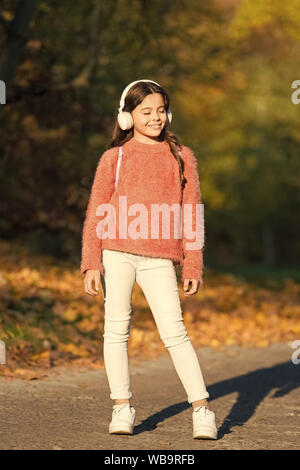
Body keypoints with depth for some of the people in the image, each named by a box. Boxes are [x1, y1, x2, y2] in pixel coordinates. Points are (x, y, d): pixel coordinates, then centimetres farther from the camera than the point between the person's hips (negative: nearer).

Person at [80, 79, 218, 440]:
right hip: (116, 251, 1)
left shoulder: (181, 157, 11)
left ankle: (202, 409, -3)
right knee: (116, 328, 4)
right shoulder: (114, 158, 9)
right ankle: (122, 407, 14)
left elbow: (192, 216, 11)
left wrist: (193, 266, 6)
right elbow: (96, 213, 7)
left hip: (159, 259, -1)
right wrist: (91, 263, -2)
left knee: (173, 331, -7)